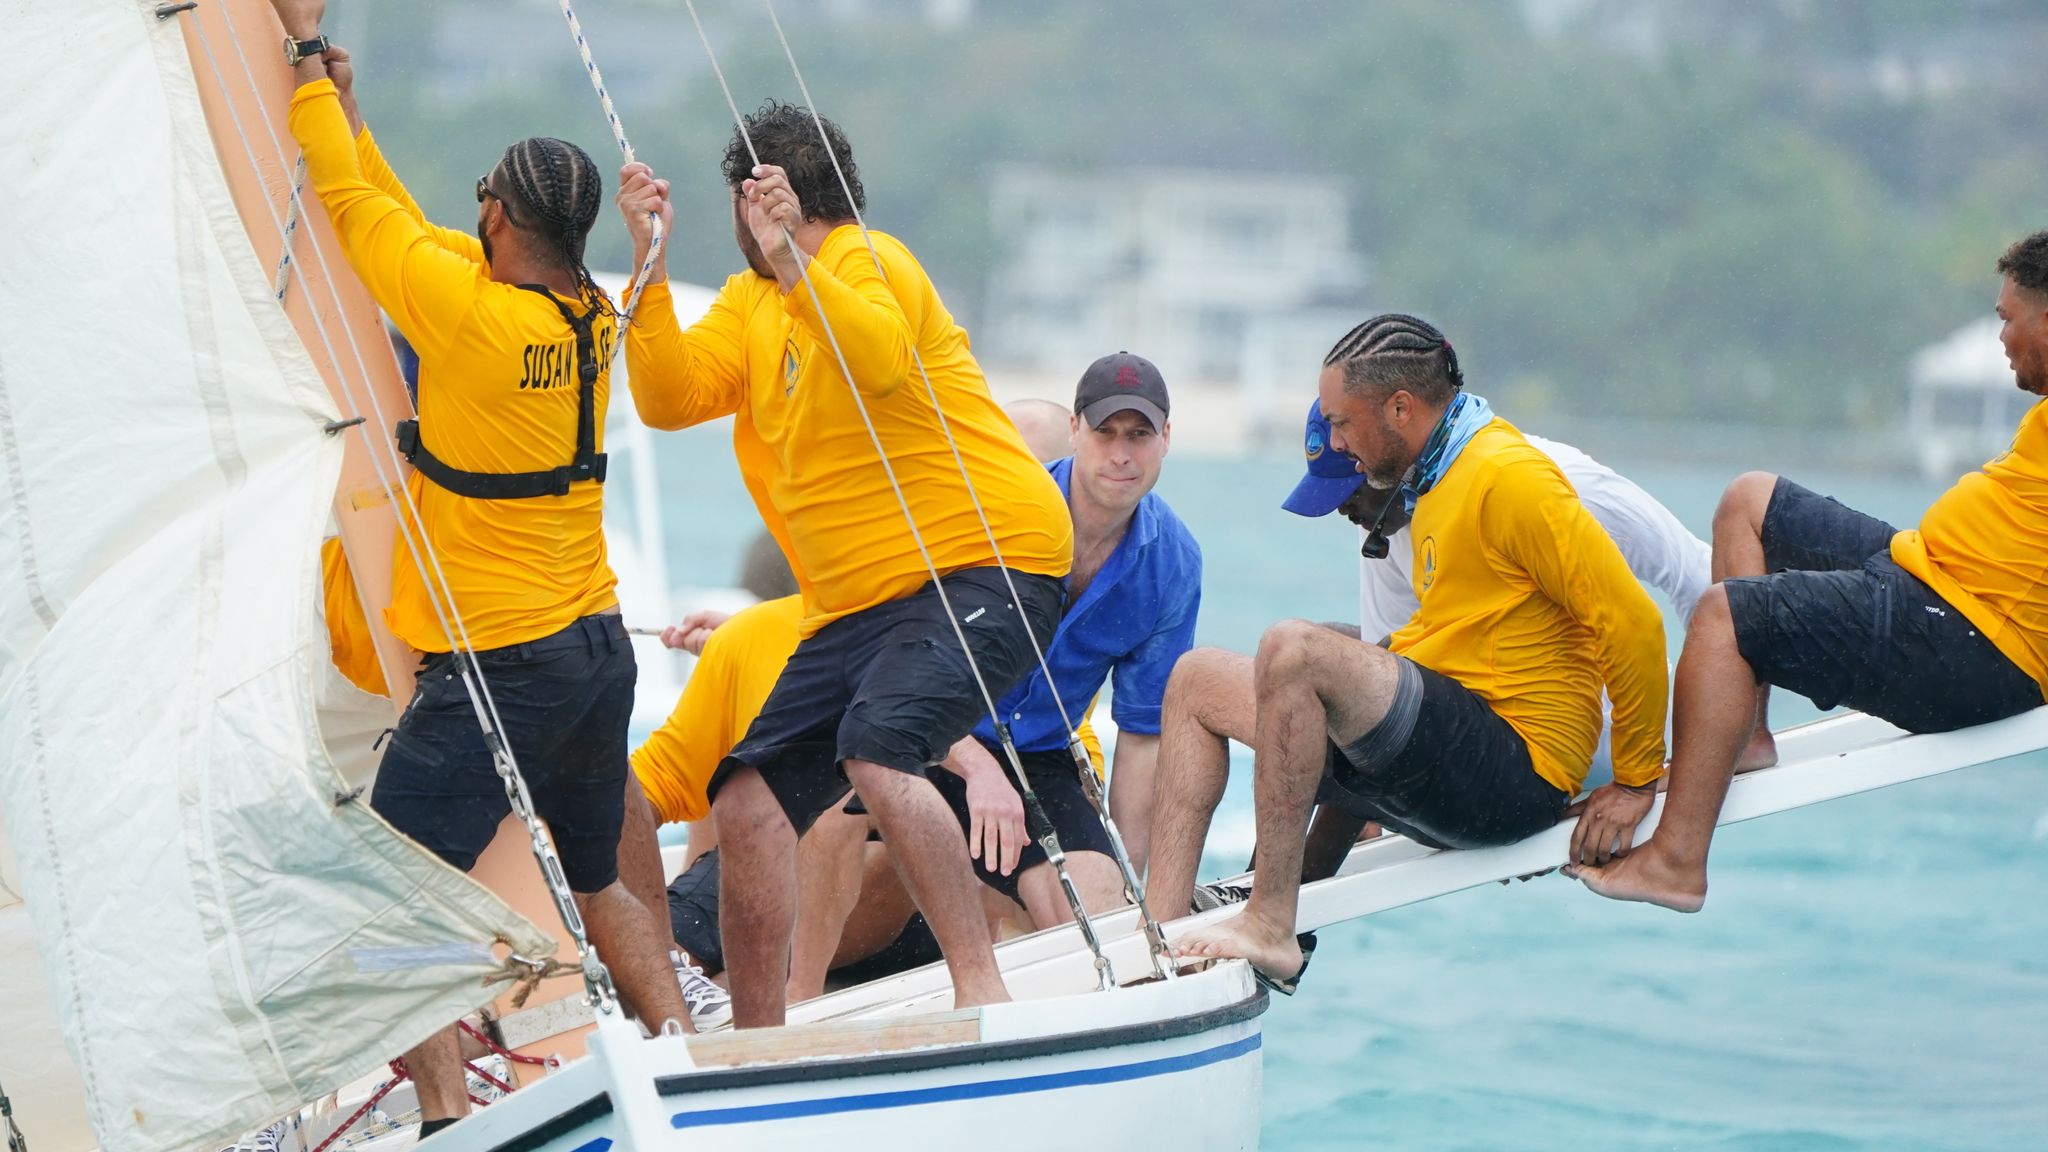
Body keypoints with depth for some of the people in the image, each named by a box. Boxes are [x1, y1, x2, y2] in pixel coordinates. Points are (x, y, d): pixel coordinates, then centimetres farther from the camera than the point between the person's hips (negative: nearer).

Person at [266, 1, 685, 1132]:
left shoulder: (474, 314, -19)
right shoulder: (588, 316, 4)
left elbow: (360, 212, -9)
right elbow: (406, 225, 16)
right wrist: (343, 114, 20)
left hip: (495, 670, -8)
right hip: (596, 649, 8)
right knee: (596, 881, 24)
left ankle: (446, 1112, -13)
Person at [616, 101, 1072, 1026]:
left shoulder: (869, 261, -6)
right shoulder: (748, 305, 19)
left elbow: (881, 363, -28)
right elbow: (670, 397, 3)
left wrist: (793, 264, -36)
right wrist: (650, 264, -6)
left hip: (986, 564, -9)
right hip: (858, 604, 9)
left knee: (876, 753, -31)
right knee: (749, 803, 0)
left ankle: (981, 987, -30)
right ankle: (756, 1046, 9)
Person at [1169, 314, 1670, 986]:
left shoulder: (1508, 478, -13)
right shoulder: (1434, 482, 18)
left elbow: (1632, 622, -16)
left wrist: (1636, 781, -10)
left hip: (1514, 772, -10)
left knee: (1292, 649, -27)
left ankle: (1270, 927, -26)